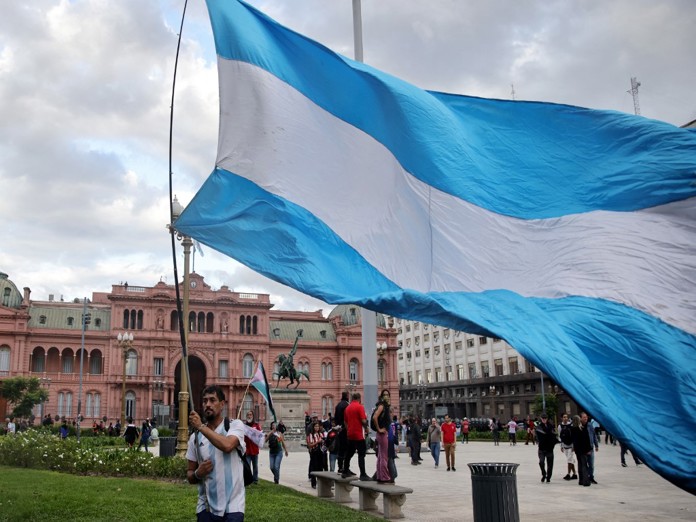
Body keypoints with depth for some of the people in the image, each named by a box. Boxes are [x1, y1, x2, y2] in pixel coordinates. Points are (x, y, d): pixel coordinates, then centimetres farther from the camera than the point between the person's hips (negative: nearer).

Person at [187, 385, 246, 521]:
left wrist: (201, 426, -18)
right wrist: (198, 474, -11)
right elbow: (190, 475, 13)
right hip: (205, 507, 4)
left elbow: (227, 446, -26)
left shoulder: (235, 425, -4)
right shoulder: (195, 436, 7)